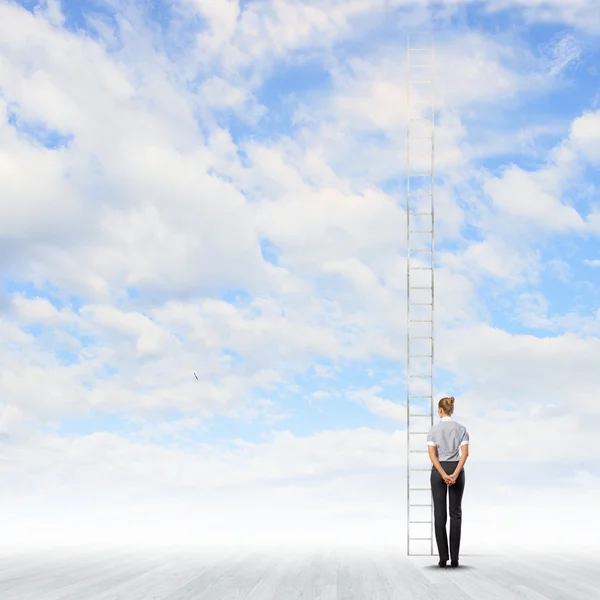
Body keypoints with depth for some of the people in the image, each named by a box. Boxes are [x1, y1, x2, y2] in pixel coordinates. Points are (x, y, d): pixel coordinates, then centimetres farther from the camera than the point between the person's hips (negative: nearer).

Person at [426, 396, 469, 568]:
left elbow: (432, 454, -13)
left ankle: (443, 558, -3)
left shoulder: (434, 429, -4)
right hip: (456, 470, 2)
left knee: (439, 513, 1)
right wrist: (455, 474, -16)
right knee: (455, 513, 6)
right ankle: (454, 558, 1)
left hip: (438, 471, -1)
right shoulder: (461, 428, 1)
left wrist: (443, 475, -16)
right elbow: (465, 453, -10)